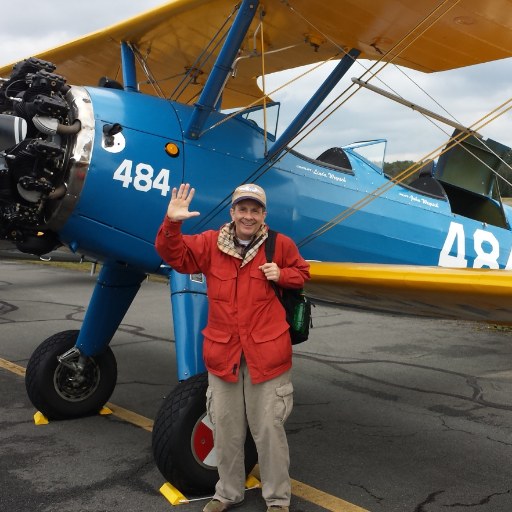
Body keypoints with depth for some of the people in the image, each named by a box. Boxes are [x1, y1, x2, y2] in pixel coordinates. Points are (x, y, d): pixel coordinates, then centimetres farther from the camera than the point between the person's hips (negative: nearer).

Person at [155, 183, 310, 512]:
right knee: (226, 430, 15)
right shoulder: (210, 244, 2)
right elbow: (175, 256, -1)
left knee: (269, 429, 5)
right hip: (222, 353, 3)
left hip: (266, 354, -2)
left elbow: (301, 272, 14)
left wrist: (281, 275, -8)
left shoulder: (280, 245, 0)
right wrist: (172, 223, -18)